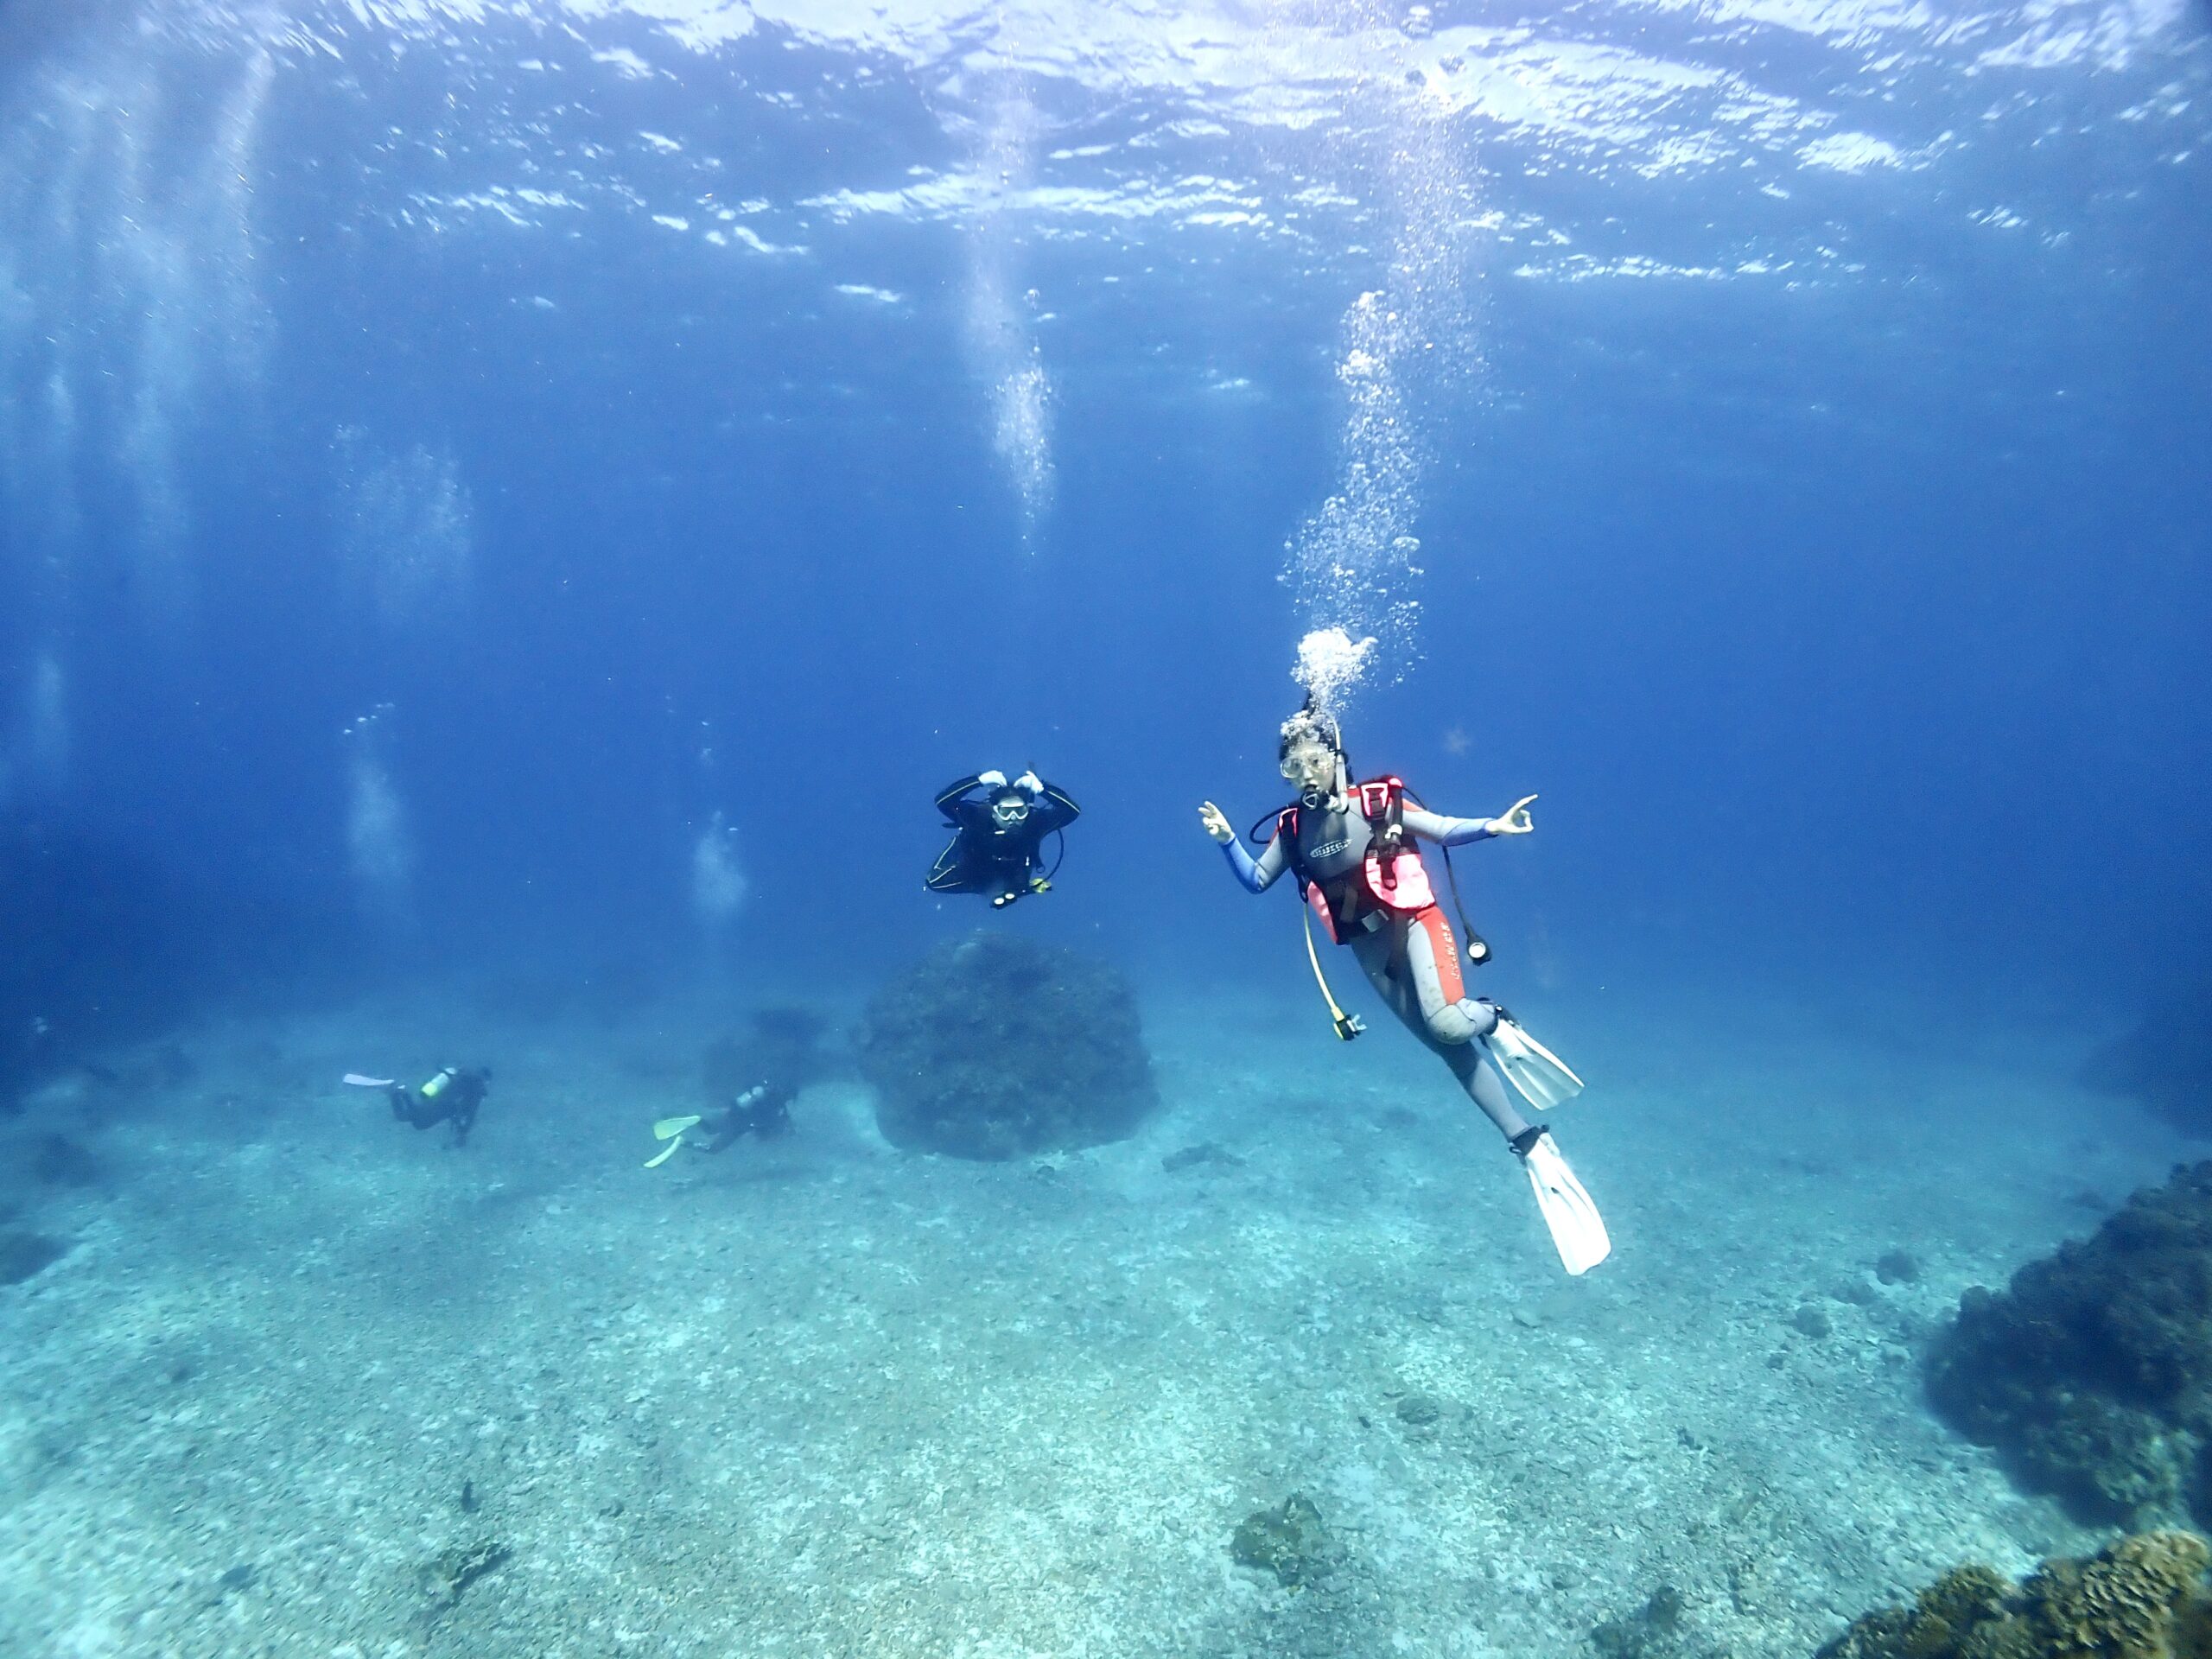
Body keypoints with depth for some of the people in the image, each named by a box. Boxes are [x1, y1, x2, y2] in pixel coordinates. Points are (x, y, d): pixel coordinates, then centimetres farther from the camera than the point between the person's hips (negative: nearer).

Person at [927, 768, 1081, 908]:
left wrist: (1041, 788, -54)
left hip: (1010, 878, 1)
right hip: (973, 870, -1)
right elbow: (942, 801, -49)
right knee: (937, 883, -14)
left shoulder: (1035, 820, -37)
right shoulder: (979, 815, -40)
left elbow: (1073, 810, -46)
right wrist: (979, 780, -57)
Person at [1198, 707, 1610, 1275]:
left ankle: (1493, 1022, 7)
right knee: (1451, 1047, 3)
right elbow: (1256, 880, 5)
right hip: (1369, 948, 3)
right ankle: (1529, 1144, 10)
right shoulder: (1292, 828, 3)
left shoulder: (1380, 803, -6)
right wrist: (1227, 841, -9)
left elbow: (1445, 830, -3)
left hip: (1413, 922, -3)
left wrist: (1491, 826, -19)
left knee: (1447, 1023, -30)